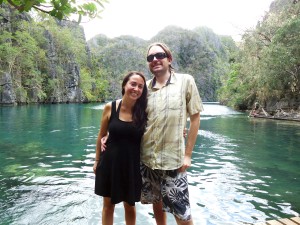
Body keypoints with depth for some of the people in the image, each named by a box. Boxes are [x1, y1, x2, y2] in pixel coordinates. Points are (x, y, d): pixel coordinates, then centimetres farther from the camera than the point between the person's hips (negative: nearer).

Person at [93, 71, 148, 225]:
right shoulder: (110, 108, -8)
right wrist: (97, 160, 8)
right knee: (108, 205, 17)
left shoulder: (143, 111, -8)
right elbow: (101, 135, 2)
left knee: (130, 206, 19)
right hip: (110, 162, 0)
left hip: (132, 165, 0)